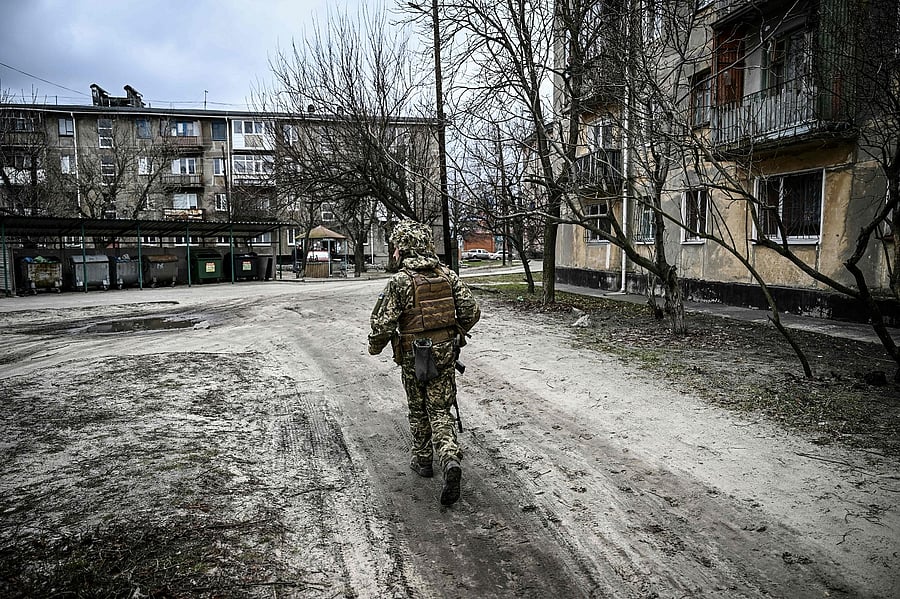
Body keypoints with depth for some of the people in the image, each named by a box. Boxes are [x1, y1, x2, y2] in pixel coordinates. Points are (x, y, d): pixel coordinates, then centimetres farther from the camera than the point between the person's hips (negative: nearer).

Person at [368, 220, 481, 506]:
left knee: (418, 410, 16)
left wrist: (374, 347, 7)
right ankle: (450, 459, -11)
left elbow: (384, 323, -13)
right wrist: (456, 334, 18)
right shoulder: (447, 274, 1)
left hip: (414, 356, -3)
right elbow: (471, 309, 1)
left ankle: (423, 461, 31)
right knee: (440, 411, 9)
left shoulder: (400, 281, -13)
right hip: (445, 353, 3)